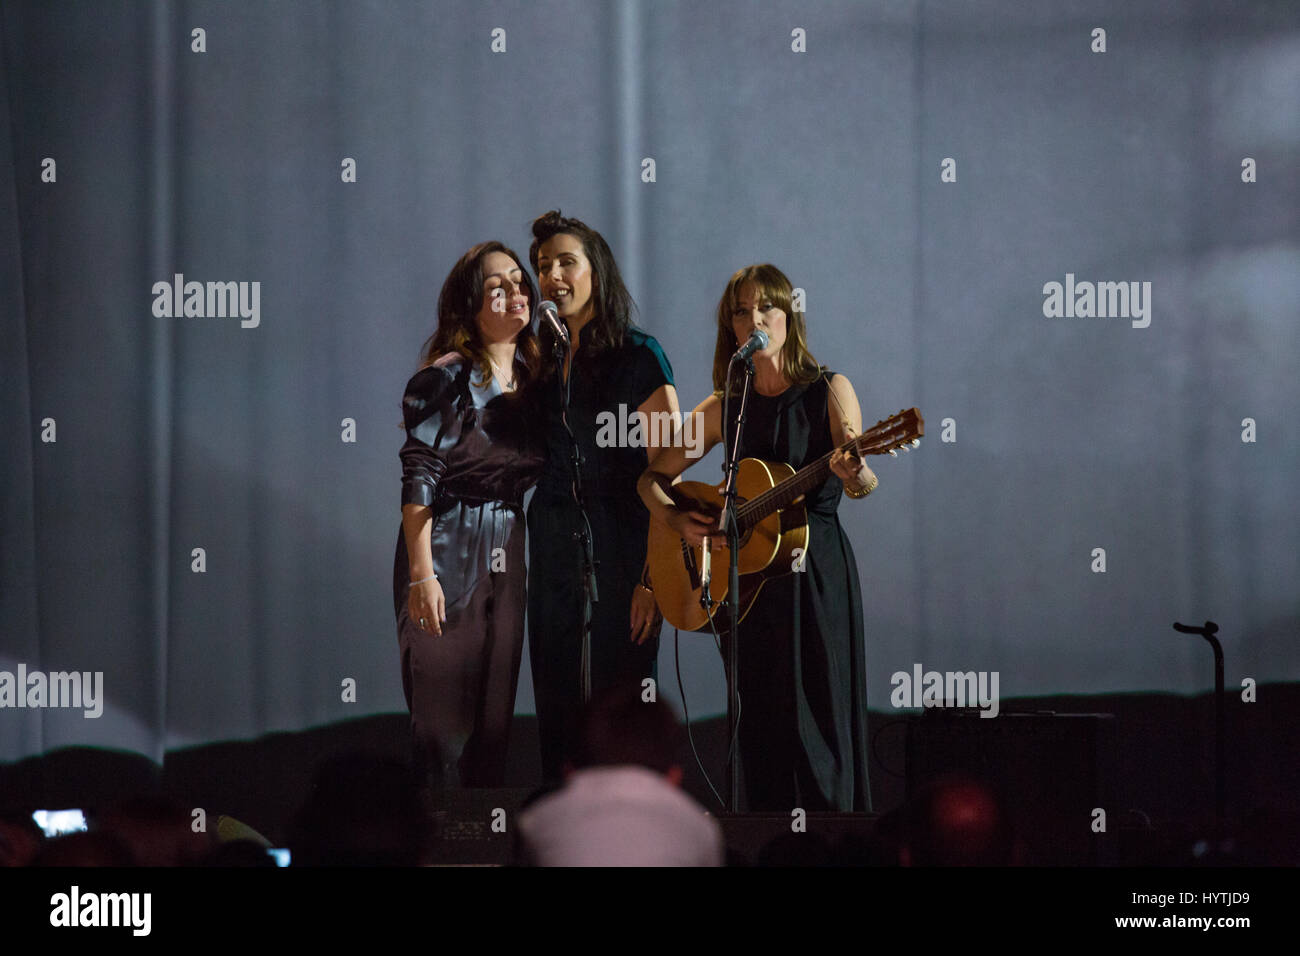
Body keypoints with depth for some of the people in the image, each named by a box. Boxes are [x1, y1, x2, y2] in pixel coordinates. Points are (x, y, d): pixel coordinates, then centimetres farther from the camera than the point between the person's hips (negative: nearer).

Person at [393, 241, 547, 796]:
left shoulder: (533, 378, 10)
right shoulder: (447, 379, -9)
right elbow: (419, 479, -13)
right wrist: (421, 573, -18)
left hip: (508, 561, 6)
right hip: (448, 556, -6)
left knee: (494, 720, 7)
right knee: (446, 725, -6)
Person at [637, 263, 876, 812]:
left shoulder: (830, 391, -1)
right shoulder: (724, 409, 7)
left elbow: (862, 484, -12)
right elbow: (652, 478, 13)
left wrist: (854, 475, -36)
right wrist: (677, 521, -7)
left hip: (817, 571, -3)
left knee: (821, 717, -6)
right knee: (761, 723, 2)